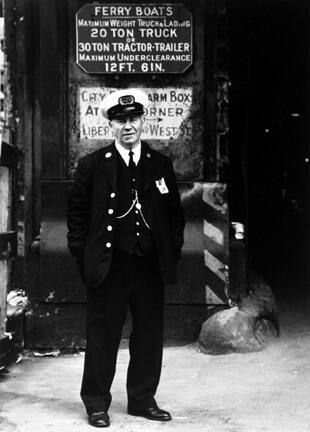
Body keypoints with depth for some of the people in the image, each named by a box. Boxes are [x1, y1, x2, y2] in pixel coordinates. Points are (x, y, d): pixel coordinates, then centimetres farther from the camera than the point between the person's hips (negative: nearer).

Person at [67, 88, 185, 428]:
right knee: (102, 337, 3)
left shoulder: (161, 165, 9)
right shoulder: (92, 165, 1)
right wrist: (84, 256, -3)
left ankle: (143, 400, 24)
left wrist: (172, 251, 6)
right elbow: (76, 214, 3)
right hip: (108, 267, -3)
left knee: (149, 336, 9)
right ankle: (96, 404, 15)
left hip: (151, 267, 3)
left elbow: (175, 212, 14)